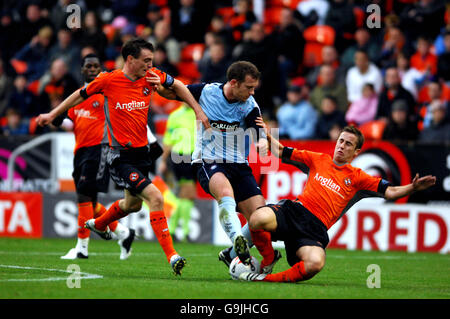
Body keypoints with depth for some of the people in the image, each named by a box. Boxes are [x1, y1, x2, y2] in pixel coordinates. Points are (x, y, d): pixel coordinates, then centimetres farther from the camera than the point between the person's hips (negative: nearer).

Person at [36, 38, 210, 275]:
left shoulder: (151, 77, -1)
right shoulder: (108, 80, -12)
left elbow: (177, 86, 18)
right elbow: (81, 95, 5)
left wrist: (198, 111, 12)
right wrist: (53, 114, 14)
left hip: (141, 153, 7)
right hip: (121, 157, -7)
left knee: (133, 204, 26)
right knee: (155, 198, -22)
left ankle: (98, 224, 56)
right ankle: (171, 255, -20)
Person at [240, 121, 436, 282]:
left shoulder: (357, 177, 14)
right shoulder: (318, 159, 19)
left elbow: (390, 192, 6)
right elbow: (281, 152, 27)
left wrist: (412, 188, -12)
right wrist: (267, 136, 13)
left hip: (316, 228, -1)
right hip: (295, 210, 1)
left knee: (315, 263, -36)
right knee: (258, 219, -33)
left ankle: (266, 278, -18)